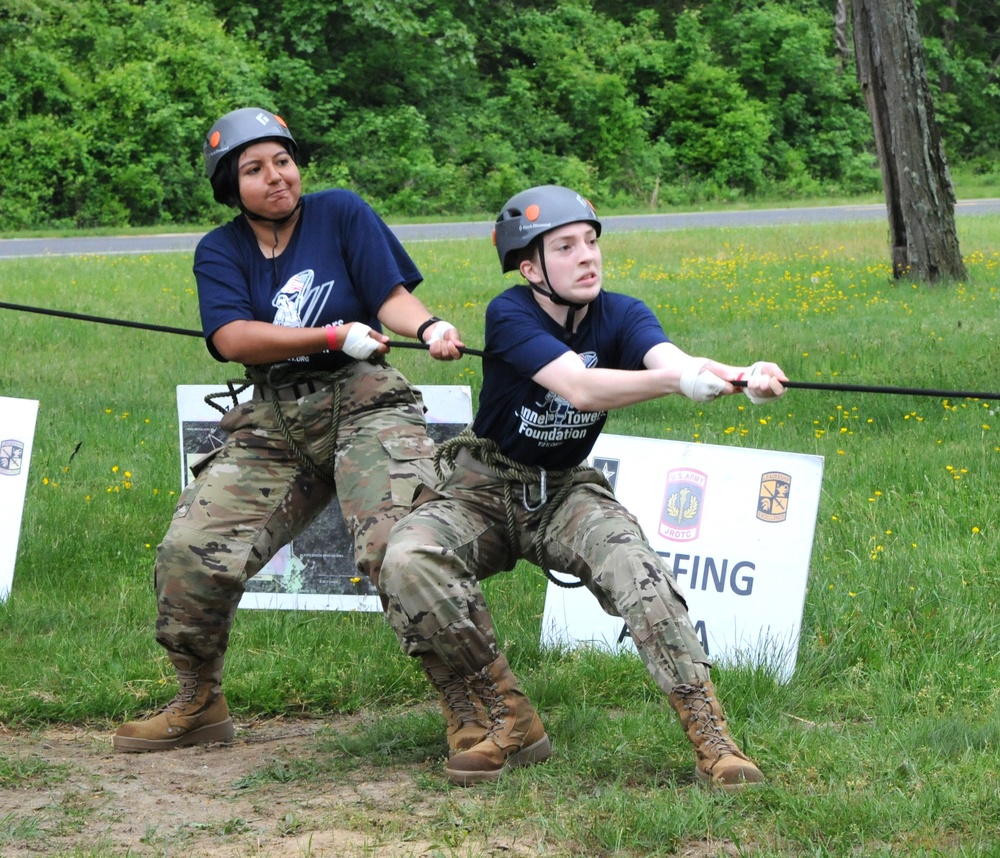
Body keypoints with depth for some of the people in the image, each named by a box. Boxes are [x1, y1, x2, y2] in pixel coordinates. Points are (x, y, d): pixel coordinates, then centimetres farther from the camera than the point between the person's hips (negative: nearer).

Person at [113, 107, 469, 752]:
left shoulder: (341, 213, 5)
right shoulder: (220, 251, 9)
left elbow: (393, 295, -1)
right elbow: (233, 338, -7)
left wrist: (429, 328, -25)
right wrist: (335, 336, -17)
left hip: (362, 402, -3)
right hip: (273, 421, 3)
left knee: (399, 545, -26)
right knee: (190, 553, -7)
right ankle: (199, 706, 15)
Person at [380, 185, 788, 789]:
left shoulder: (620, 316, -8)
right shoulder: (510, 315, -20)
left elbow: (669, 356, -30)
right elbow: (577, 386, -37)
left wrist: (743, 376, -53)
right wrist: (678, 379, -54)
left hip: (566, 492, 2)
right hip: (485, 489, -2)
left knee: (635, 565, -29)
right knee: (408, 559, -31)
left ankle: (710, 736, -30)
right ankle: (508, 719, -17)